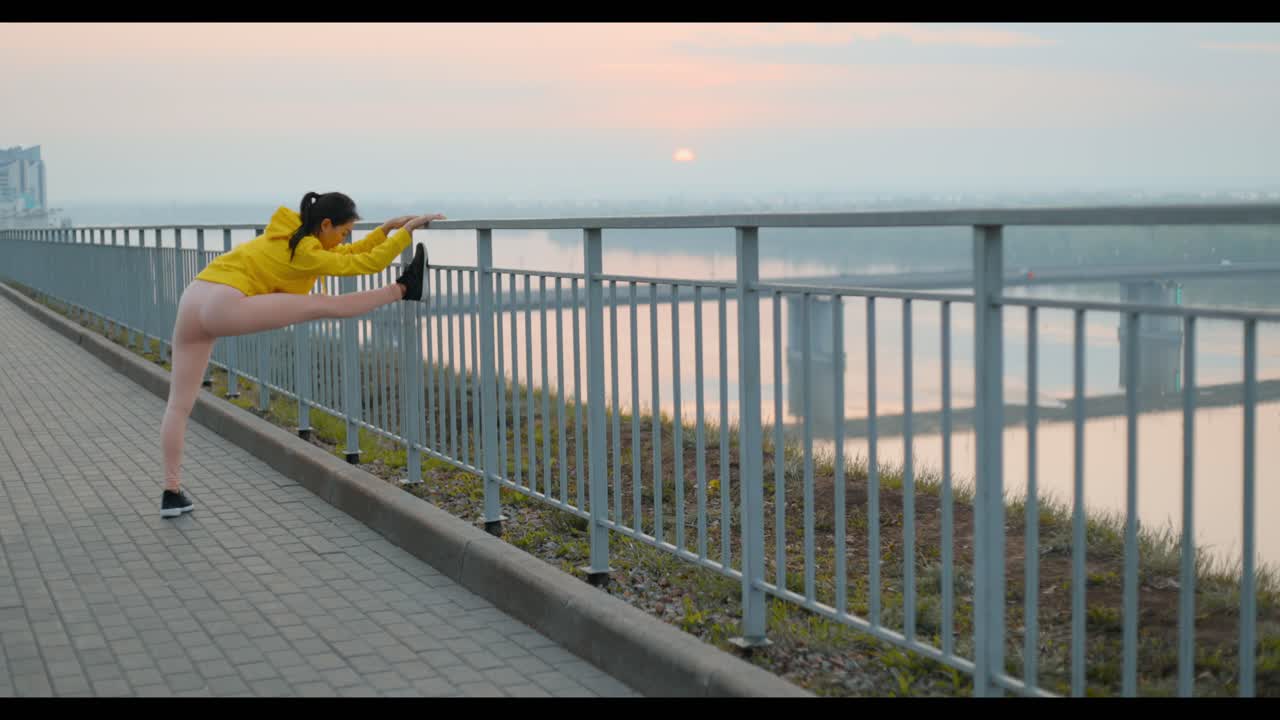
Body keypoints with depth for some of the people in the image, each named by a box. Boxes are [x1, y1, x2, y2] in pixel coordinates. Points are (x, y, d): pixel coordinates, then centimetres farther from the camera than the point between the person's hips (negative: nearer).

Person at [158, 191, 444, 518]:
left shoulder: (294, 236, 21)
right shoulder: (305, 252, -5)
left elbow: (351, 253, 28)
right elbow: (366, 263, -6)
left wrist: (388, 227, 23)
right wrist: (406, 231, -1)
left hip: (193, 301, 10)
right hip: (222, 305, -10)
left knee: (179, 404, 10)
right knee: (322, 305, -3)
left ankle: (172, 493, 15)